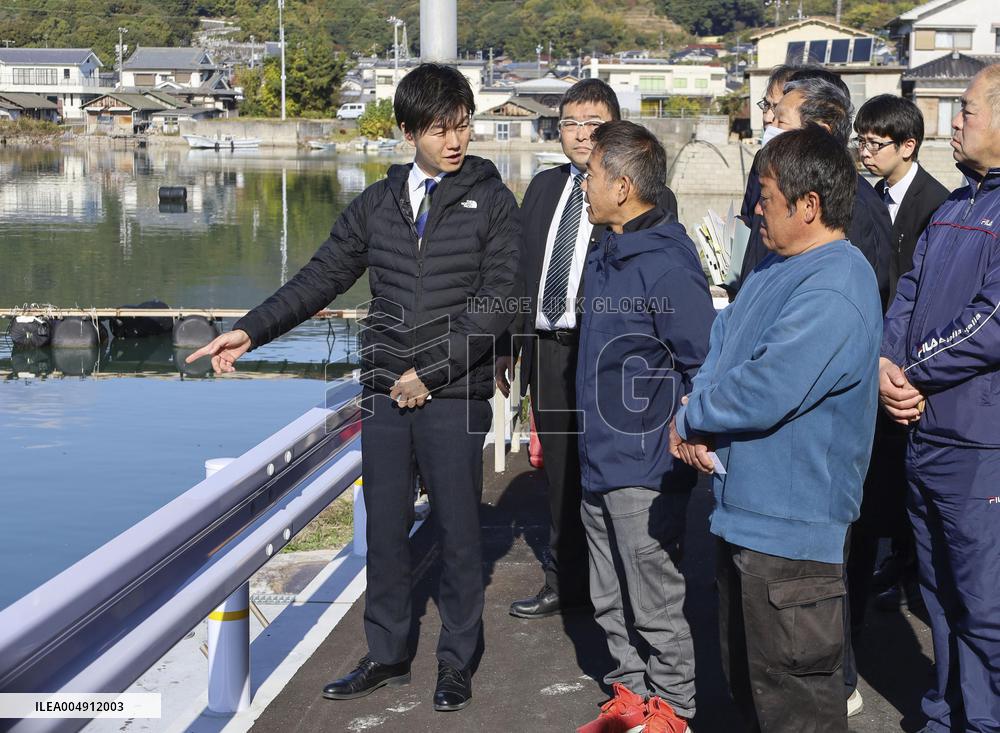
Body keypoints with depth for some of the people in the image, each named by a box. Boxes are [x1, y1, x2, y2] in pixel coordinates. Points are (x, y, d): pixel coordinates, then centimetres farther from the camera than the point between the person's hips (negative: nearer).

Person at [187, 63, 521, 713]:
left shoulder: (493, 203, -2)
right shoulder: (379, 203, 10)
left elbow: (496, 304, -9)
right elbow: (322, 279, 11)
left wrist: (429, 373, -14)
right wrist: (251, 331, 0)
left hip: (454, 395, -3)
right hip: (385, 393, 4)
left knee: (458, 531, 5)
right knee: (386, 529, 10)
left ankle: (457, 662, 20)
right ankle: (387, 655, 25)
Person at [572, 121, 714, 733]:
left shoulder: (666, 264, -18)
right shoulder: (606, 255, 9)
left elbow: (706, 365, -17)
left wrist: (685, 433, -15)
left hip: (647, 472, -8)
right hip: (600, 462, 9)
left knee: (656, 606, 5)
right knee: (612, 602, 18)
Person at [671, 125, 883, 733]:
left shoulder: (836, 291, -23)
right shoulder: (777, 266, 10)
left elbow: (763, 392, -28)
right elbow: (723, 340, 14)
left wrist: (689, 419, -10)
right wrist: (699, 408, -6)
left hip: (793, 529, -10)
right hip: (746, 512, 10)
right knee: (745, 677, 23)